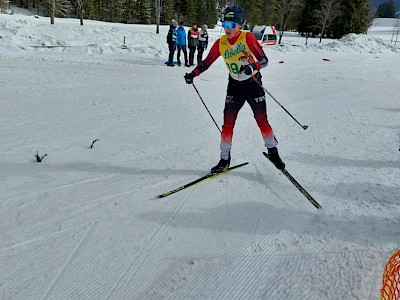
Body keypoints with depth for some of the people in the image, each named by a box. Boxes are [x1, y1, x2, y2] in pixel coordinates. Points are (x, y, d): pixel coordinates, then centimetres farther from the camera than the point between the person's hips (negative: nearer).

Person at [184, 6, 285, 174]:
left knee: (262, 121, 3)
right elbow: (207, 62, 7)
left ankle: (272, 151, 26)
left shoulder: (247, 37, -15)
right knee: (227, 124, -1)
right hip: (234, 86, 3)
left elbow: (264, 60, -19)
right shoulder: (221, 43, -4)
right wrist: (193, 74, -4)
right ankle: (225, 159, 12)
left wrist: (253, 67, -39)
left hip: (253, 84, -3)